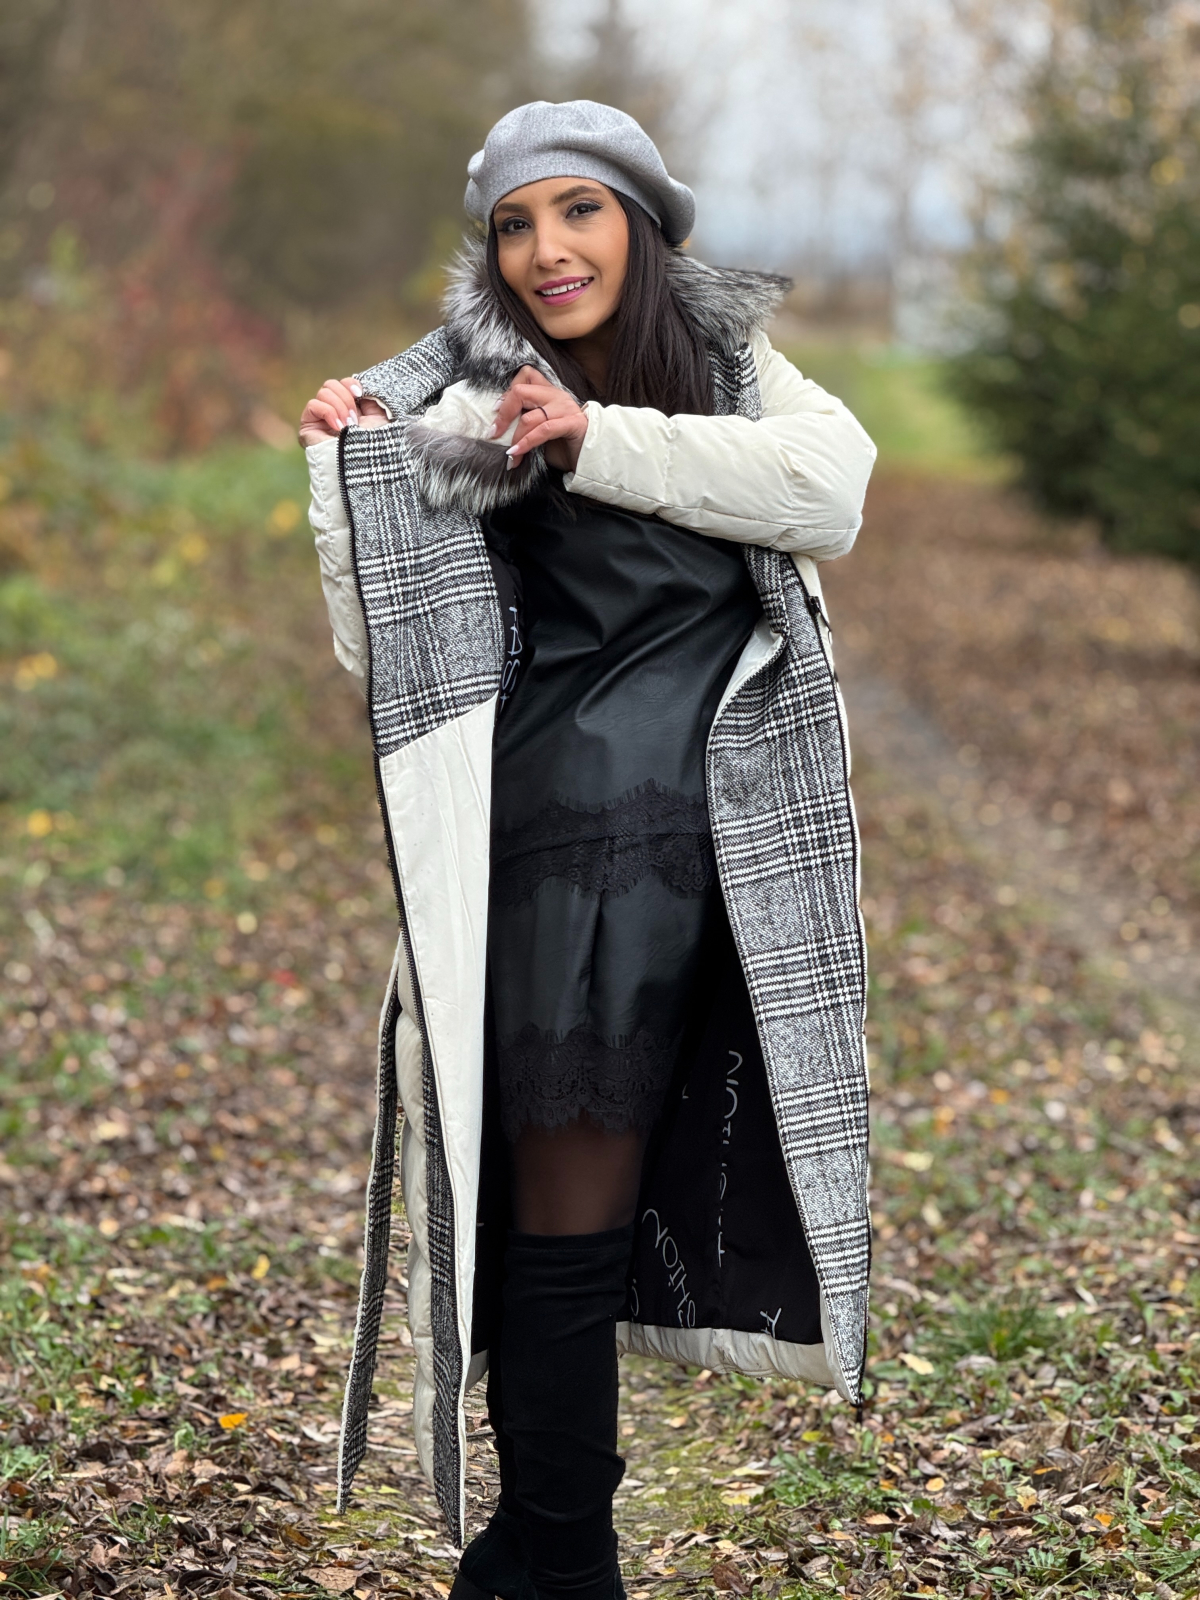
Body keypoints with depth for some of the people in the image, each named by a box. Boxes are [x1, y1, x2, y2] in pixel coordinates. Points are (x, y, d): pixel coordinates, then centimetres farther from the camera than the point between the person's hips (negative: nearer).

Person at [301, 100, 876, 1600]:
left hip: (727, 847, 4)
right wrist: (347, 476, -16)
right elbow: (381, 652, -4)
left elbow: (831, 484, -10)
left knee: (586, 1189, 12)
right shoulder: (461, 405, -1)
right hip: (570, 843, -4)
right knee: (564, 1208, -3)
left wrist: (602, 441, -15)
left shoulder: (728, 360, 11)